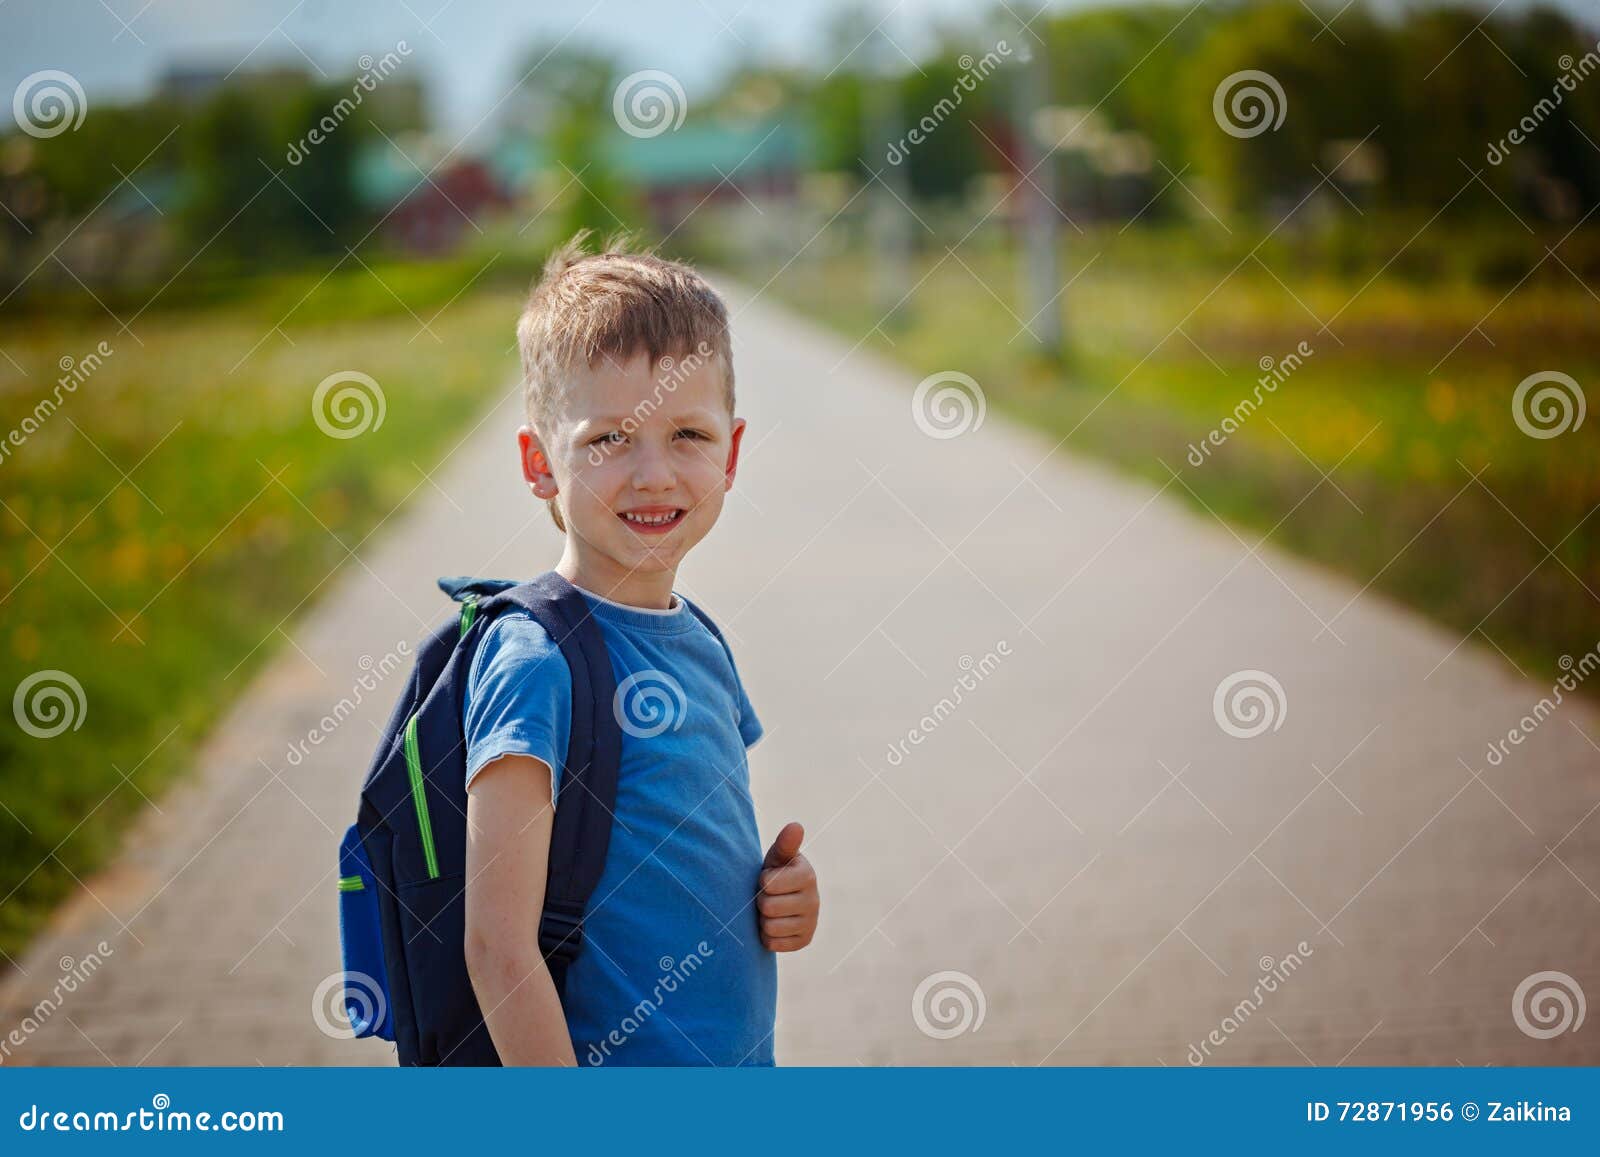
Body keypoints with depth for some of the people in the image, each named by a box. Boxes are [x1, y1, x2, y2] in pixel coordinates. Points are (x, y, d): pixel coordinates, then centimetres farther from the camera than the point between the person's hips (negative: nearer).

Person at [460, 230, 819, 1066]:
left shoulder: (703, 648, 6)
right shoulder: (537, 661, -17)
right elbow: (500, 945, -20)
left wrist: (778, 890, 0)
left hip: (743, 1057, 7)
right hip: (614, 1061, -7)